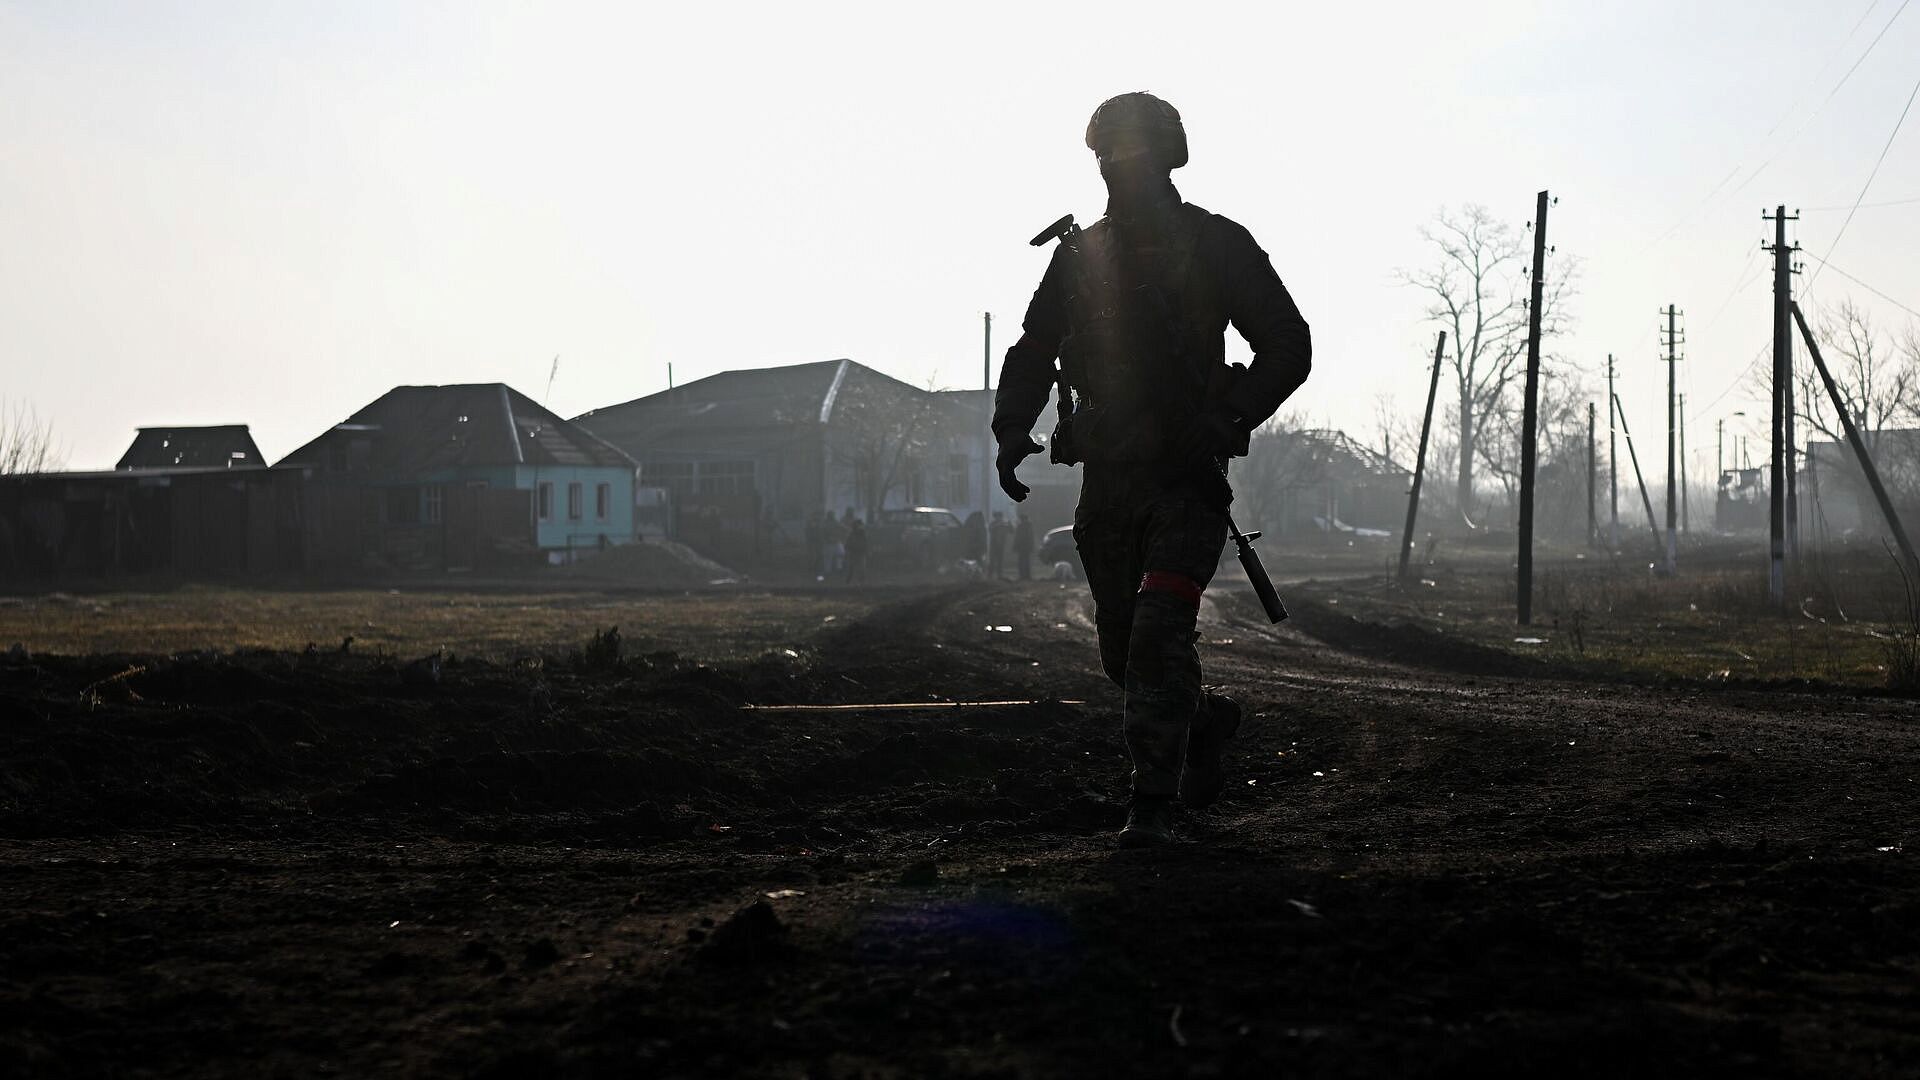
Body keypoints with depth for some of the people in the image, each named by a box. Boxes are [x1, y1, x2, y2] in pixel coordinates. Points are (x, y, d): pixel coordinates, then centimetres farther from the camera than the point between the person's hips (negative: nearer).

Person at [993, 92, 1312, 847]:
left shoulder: (1217, 246, -1)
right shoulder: (1078, 254, 10)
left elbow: (1289, 346, -2)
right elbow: (1033, 351, 16)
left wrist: (1229, 418, -17)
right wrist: (1012, 427, -3)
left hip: (1187, 476, -5)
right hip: (1108, 477, 5)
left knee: (1159, 630, -19)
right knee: (1124, 656, 11)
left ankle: (1153, 801, -13)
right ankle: (1205, 721, 41)